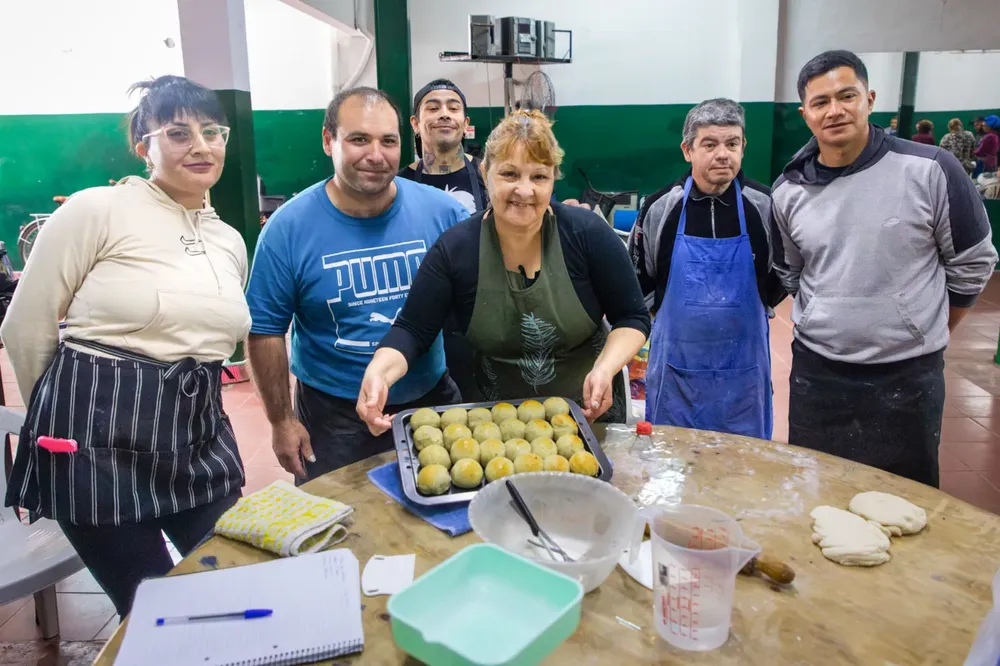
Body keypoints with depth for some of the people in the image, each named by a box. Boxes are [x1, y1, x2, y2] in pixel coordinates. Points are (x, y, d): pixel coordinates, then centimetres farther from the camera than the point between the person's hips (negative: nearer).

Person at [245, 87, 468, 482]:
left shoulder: (441, 211, -11)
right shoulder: (288, 229, -13)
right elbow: (265, 331, -6)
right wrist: (281, 421, -4)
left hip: (433, 401, 2)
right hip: (333, 416, -1)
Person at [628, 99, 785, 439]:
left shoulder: (763, 205, -5)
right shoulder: (661, 207, -5)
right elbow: (639, 279, 6)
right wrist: (674, 313, 3)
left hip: (743, 364, 0)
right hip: (677, 363, 0)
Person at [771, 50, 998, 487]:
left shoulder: (930, 170, -11)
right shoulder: (788, 192, -2)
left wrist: (924, 335, 8)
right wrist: (836, 325, 14)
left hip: (908, 376, -2)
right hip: (816, 373, 3)